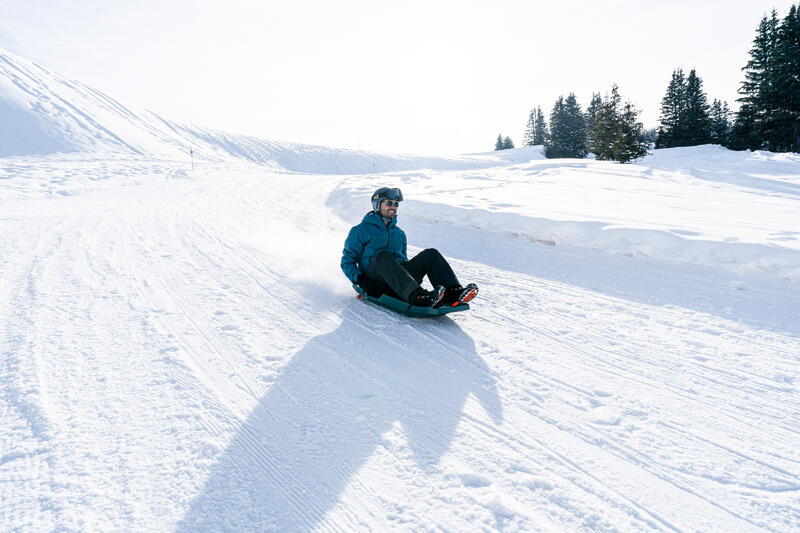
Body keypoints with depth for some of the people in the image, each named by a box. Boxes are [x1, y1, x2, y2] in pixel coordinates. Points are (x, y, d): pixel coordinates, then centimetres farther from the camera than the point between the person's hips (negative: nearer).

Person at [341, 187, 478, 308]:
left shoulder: (399, 233, 27)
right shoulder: (360, 231, 11)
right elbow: (347, 262, 7)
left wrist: (413, 271, 11)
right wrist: (360, 279, -12)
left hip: (399, 281, 5)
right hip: (376, 283, -4)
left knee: (431, 254, -16)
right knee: (382, 256, -37)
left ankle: (452, 294, -39)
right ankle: (418, 298, -56)